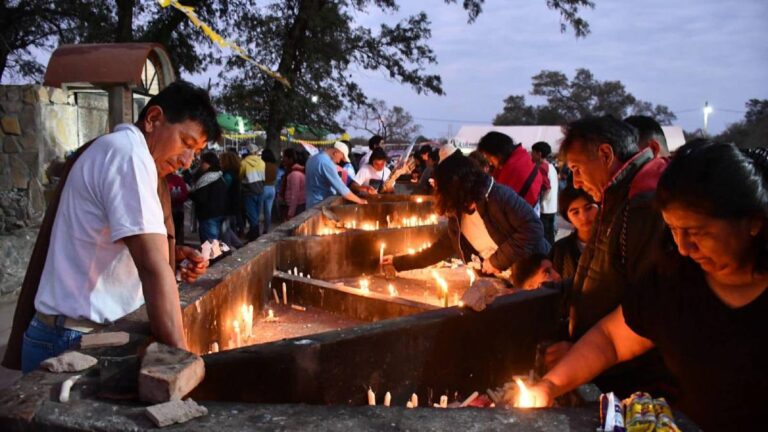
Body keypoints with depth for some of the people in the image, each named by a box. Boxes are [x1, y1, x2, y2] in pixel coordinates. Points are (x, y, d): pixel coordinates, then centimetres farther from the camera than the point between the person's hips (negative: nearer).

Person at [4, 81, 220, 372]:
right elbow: (154, 268, -28)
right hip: (75, 340, -10)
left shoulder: (110, 150, 13)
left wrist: (173, 253, 4)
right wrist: (181, 361, -30)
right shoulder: (128, 152, -19)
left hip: (95, 332, 10)